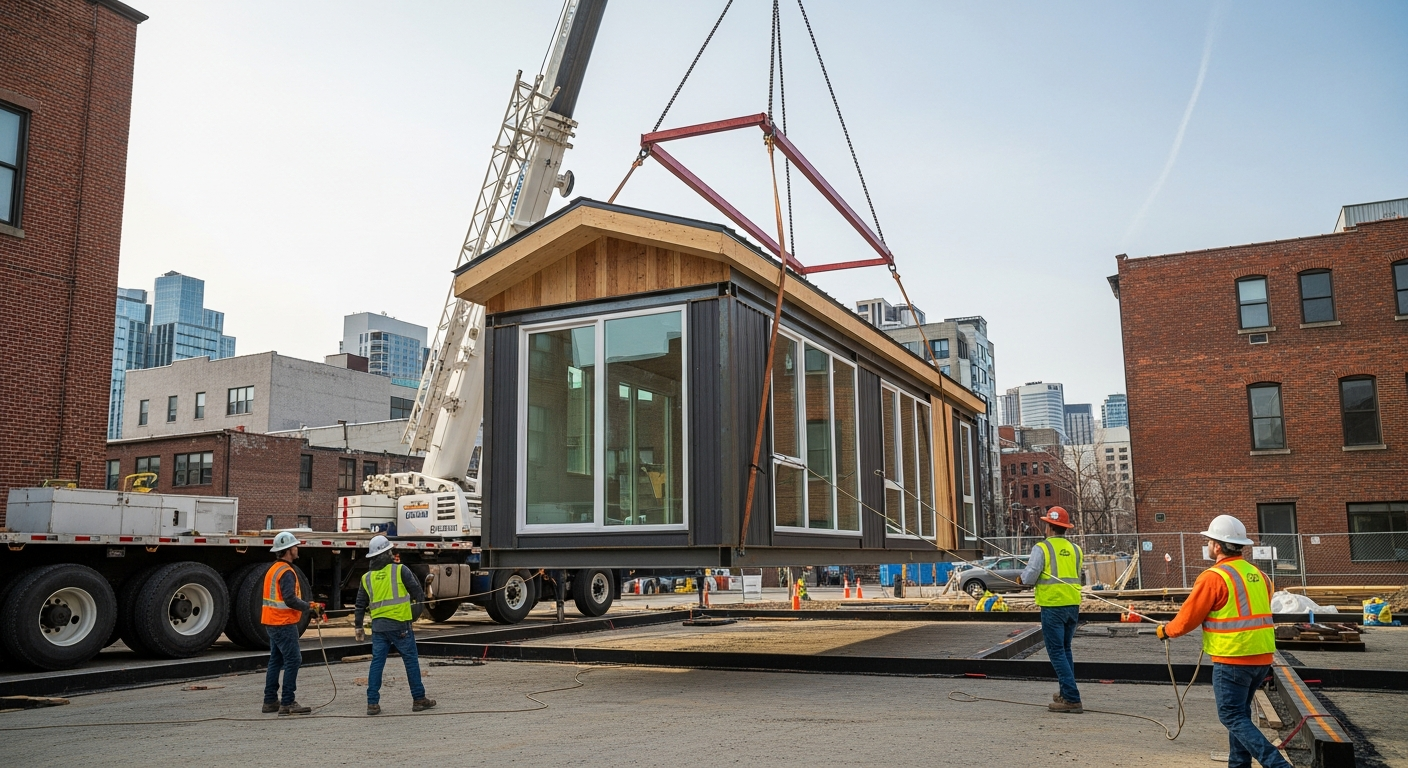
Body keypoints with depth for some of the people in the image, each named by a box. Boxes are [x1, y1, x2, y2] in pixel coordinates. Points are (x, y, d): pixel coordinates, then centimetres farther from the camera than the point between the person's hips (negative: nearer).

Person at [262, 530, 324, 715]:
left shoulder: (273, 569, 16)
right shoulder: (286, 572, -17)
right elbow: (290, 600, -25)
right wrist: (311, 606, -18)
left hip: (273, 622, 11)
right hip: (284, 623, -11)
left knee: (276, 660, 15)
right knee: (293, 660, -8)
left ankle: (270, 701, 19)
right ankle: (288, 703, -8)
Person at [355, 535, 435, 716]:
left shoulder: (367, 577, 10)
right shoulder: (400, 570, -4)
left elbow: (360, 605, 13)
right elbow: (418, 592, -2)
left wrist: (358, 627, 20)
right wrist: (416, 611, 13)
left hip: (378, 626, 4)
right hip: (399, 623, -4)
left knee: (377, 662, 8)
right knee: (411, 660, 5)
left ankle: (372, 703, 6)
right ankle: (419, 699, 10)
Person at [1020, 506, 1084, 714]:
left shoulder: (1041, 548, -9)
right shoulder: (1074, 549, 9)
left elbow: (1029, 578, -12)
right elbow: (1077, 577, 15)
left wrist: (1023, 576, 9)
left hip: (1052, 606, -6)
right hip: (1073, 605, 6)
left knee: (1057, 652, -2)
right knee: (1065, 650, 20)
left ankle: (1072, 700, -7)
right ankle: (1066, 694, 28)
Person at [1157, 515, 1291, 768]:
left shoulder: (1213, 577, -14)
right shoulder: (1258, 575, 10)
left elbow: (1187, 620, -9)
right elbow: (1255, 615, 17)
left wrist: (1165, 631, 9)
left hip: (1232, 660, -8)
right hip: (1261, 658, 8)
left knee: (1233, 717, 0)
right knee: (1240, 712, 19)